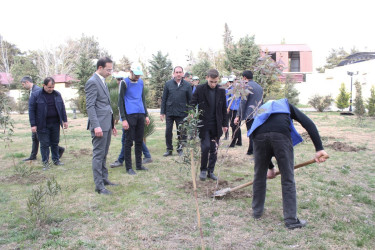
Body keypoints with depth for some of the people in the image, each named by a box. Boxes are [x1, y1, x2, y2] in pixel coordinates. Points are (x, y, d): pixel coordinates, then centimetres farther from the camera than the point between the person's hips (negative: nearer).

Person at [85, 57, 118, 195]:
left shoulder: (102, 81, 18)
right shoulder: (92, 82, -11)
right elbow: (90, 106, -17)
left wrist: (112, 124, 21)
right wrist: (96, 126, -24)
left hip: (107, 124, 9)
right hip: (99, 125, -9)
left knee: (104, 154, 16)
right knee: (98, 155, -4)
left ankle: (104, 178, 27)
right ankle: (99, 186, 2)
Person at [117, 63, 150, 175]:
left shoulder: (141, 82, 14)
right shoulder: (125, 83, -4)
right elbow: (121, 101, -6)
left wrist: (146, 115, 17)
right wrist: (123, 119, -12)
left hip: (141, 115, 6)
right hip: (130, 115, -6)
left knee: (139, 141, 11)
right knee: (129, 142, -1)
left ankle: (139, 165, 20)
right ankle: (128, 167, 6)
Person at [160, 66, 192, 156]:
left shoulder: (187, 85, 2)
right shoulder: (168, 84, 4)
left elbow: (190, 100, 5)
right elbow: (164, 99, 6)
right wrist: (162, 112, 2)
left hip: (182, 113, -1)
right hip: (169, 112, 1)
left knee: (181, 132, 5)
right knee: (168, 132, 6)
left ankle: (180, 149, 20)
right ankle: (169, 149, 18)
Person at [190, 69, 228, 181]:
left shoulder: (221, 91, 5)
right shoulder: (200, 89, -4)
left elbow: (224, 109, 11)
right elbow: (192, 104, -2)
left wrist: (225, 124, 11)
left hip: (216, 125, 3)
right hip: (203, 124, -3)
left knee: (214, 149, 6)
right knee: (205, 147, -9)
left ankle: (211, 171, 19)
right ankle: (203, 170, 11)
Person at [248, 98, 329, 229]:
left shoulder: (260, 109, 41)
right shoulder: (286, 105, 33)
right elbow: (308, 123, 12)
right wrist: (319, 148, 7)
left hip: (259, 135, 3)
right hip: (281, 135, -3)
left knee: (259, 175, 20)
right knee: (288, 179, 7)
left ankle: (257, 211, 34)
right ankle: (291, 220, 13)